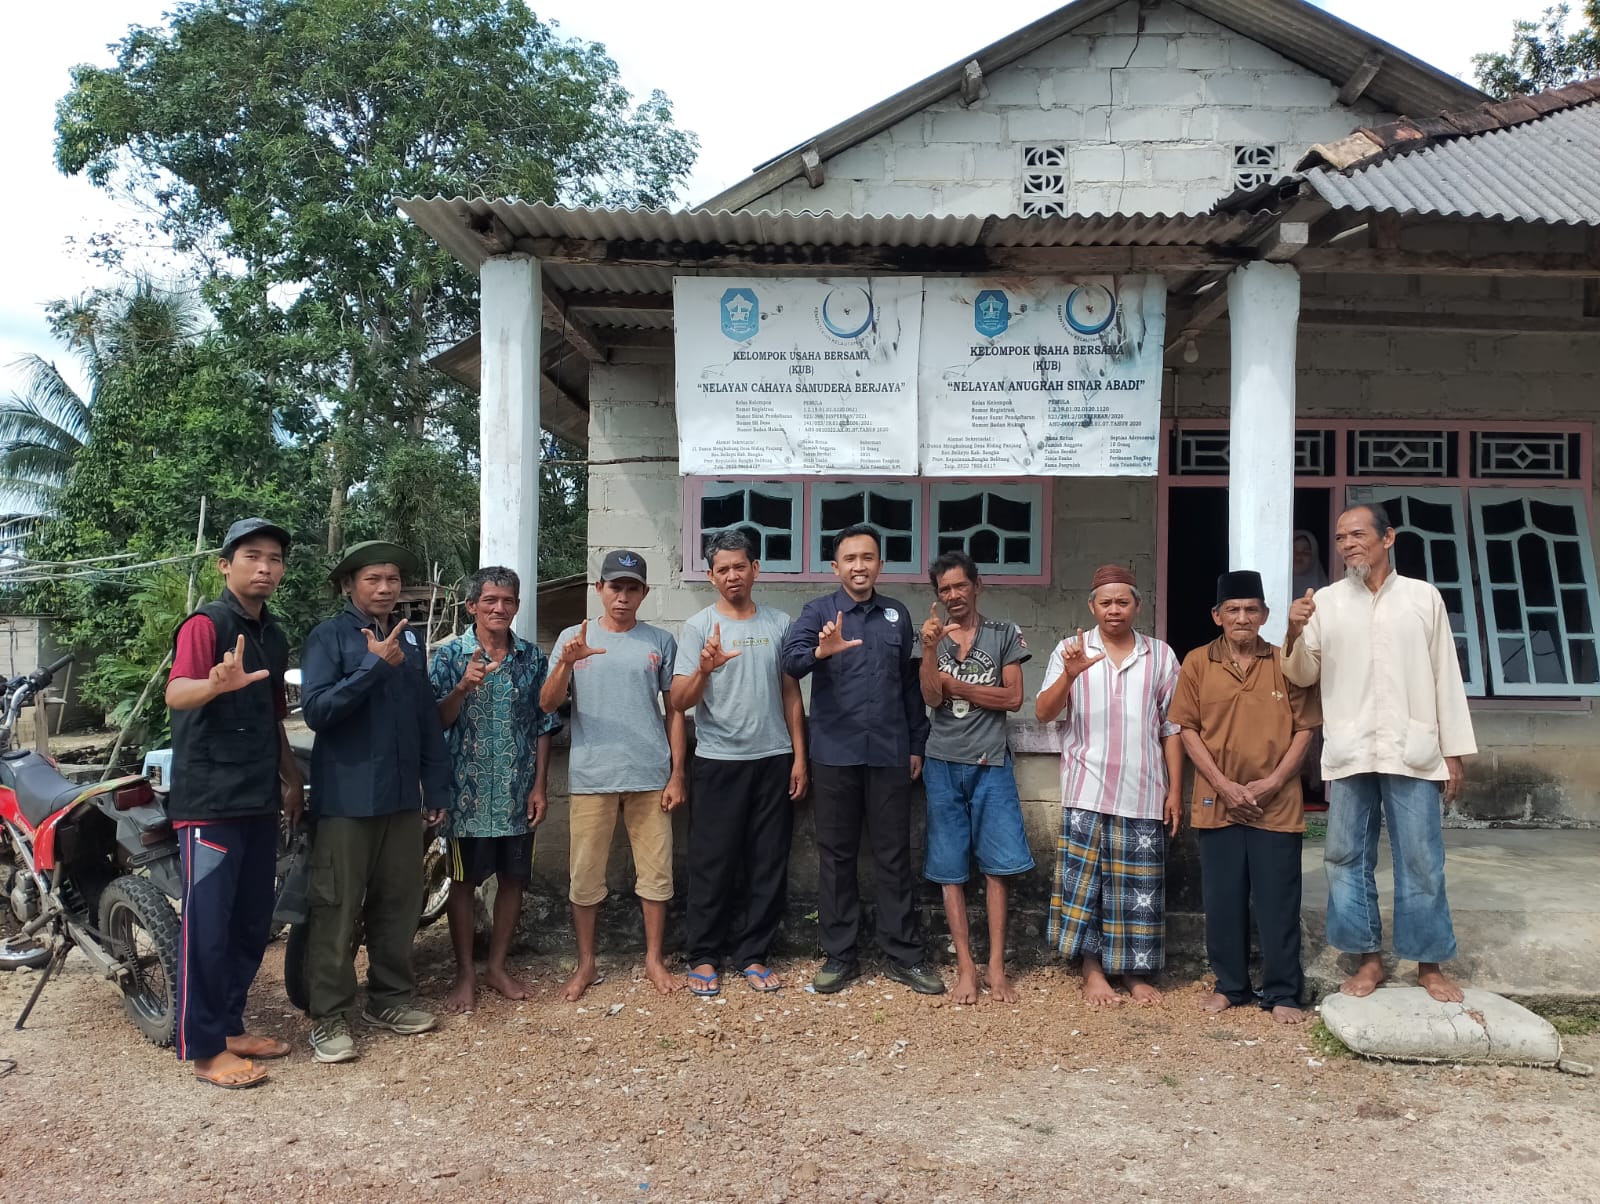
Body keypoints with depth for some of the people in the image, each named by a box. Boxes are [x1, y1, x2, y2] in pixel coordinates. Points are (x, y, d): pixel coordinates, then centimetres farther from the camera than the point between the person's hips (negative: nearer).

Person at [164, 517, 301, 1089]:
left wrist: (292, 778, 20)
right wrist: (220, 683, -47)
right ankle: (204, 1050, 7)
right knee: (208, 924, -3)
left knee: (253, 922, 12)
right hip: (209, 801, -8)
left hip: (259, 802, 8)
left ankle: (230, 1026, 26)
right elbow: (176, 693, -26)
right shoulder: (206, 624, -9)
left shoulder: (274, 636, 15)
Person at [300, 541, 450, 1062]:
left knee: (399, 903, 12)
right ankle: (328, 1017, 10)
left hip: (403, 796, 6)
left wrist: (437, 786, 11)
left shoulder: (410, 640, 12)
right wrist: (374, 664, -21)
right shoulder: (328, 637, -5)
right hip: (347, 798, -5)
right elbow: (316, 709, -16)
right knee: (337, 908, 0)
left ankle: (391, 998, 25)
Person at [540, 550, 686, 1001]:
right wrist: (566, 664, -21)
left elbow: (674, 710, 7)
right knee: (586, 875, 7)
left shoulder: (660, 642, 6)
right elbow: (547, 705, -3)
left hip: (651, 775, 1)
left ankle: (654, 959, 22)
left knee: (656, 871, 7)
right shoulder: (573, 638, 4)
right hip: (591, 775, 0)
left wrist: (678, 773, 1)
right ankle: (586, 963, 22)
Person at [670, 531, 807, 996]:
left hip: (774, 759, 3)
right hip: (718, 761, -3)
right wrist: (704, 669, -27)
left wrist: (799, 756, 6)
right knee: (712, 863, 3)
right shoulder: (698, 627, -2)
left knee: (768, 863, 7)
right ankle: (704, 956, 16)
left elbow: (790, 693, 12)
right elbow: (678, 701, -8)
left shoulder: (779, 623, 7)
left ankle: (753, 954, 20)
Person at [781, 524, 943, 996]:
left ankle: (904, 955, 16)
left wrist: (917, 744, 10)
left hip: (890, 753, 2)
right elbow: (791, 659, -18)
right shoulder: (818, 612, 0)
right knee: (836, 855, 7)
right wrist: (820, 651, -40)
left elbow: (911, 685, 13)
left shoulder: (897, 615, 10)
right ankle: (840, 955, 17)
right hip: (835, 754, -2)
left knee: (894, 854, 7)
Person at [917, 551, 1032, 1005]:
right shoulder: (933, 637, 7)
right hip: (943, 763, 1)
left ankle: (997, 967, 6)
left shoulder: (1005, 635, 6)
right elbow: (931, 698, -6)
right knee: (951, 868, 2)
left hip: (991, 763, -1)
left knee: (996, 865, -1)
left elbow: (1013, 698, -2)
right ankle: (966, 968, 8)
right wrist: (930, 649, -17)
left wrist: (954, 685, -5)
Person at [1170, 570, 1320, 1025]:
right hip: (1217, 802, 1)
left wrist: (1272, 782, -9)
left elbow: (1304, 729, 2)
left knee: (1278, 901, 5)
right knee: (1223, 899, 8)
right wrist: (1224, 785, -8)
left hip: (1277, 803, 0)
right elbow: (1188, 730, 1)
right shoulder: (1197, 663, 2)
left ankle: (1281, 993, 16)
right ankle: (1230, 986, 22)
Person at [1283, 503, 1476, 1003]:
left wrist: (1454, 751, 4)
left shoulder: (1423, 596, 5)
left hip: (1413, 751, -1)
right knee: (1347, 858, 6)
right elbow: (1303, 676, 3)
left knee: (1421, 861, 4)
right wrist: (1294, 635, -17)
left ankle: (1429, 963, 19)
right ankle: (1369, 958, 20)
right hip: (1349, 753, 1)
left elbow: (1446, 676, 6)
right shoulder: (1324, 601, 5)